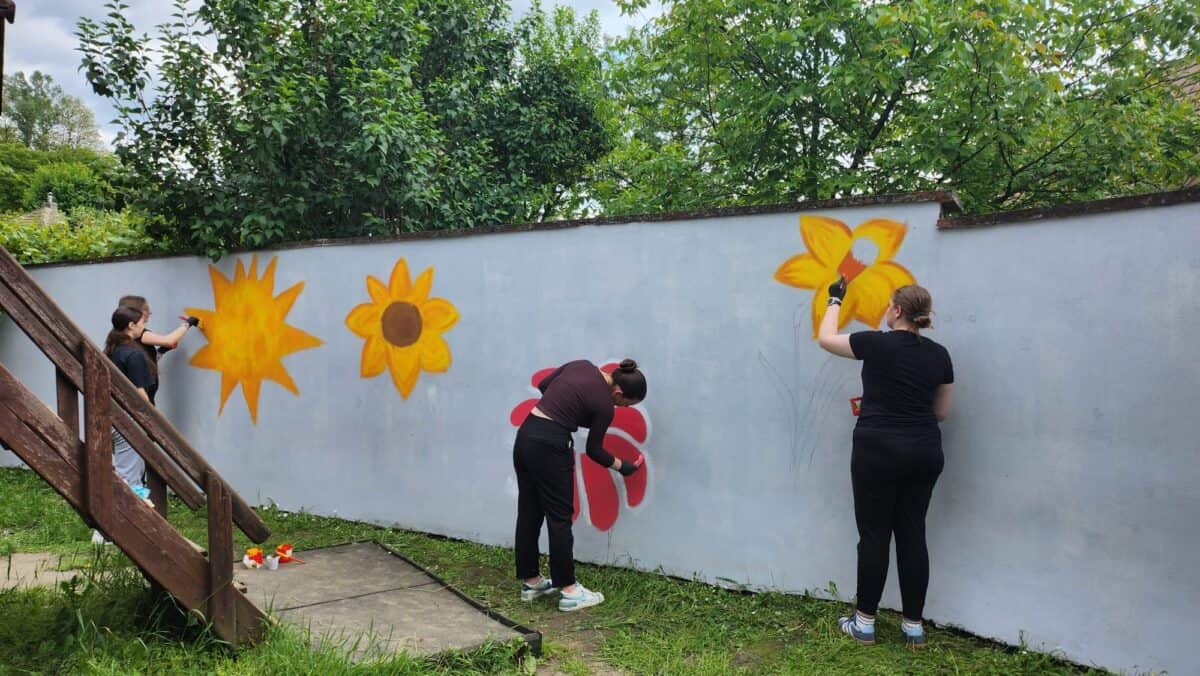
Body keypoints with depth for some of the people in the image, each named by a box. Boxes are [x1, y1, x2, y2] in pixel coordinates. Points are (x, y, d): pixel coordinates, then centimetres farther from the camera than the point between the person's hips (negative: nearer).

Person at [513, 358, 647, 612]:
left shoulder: (582, 365, 7)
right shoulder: (604, 404, -10)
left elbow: (543, 385, 16)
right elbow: (594, 450, 2)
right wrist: (621, 466, 16)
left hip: (525, 435, 8)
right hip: (549, 446, -8)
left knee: (528, 513, 14)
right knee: (559, 518, 2)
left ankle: (531, 582, 25)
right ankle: (569, 591, 9)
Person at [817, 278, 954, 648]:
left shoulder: (877, 344, -9)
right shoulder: (939, 355, 6)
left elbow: (826, 338, 6)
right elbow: (941, 412, 13)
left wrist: (835, 301, 20)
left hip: (879, 450, -5)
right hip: (924, 452, 5)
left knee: (874, 535, 4)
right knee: (912, 534, 12)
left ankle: (864, 623, 14)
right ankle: (914, 626, 18)